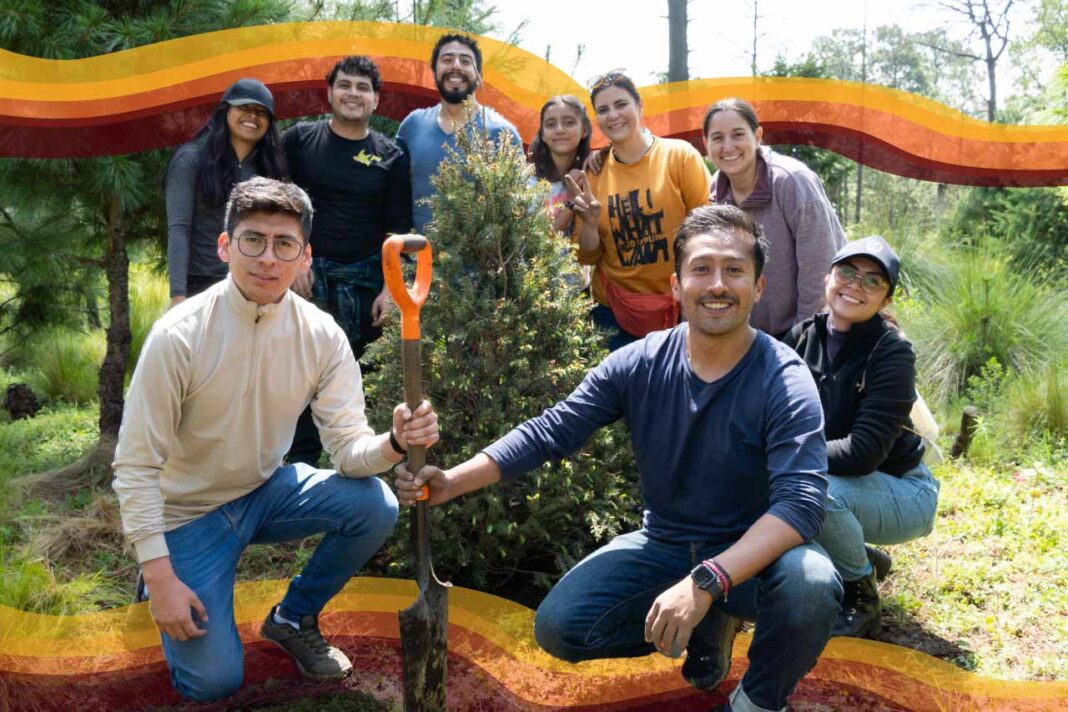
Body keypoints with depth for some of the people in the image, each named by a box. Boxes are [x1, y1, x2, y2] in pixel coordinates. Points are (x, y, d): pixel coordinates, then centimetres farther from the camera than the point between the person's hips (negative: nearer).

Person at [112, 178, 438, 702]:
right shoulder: (179, 335, -24)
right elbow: (135, 464, -19)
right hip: (189, 512, -3)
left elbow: (349, 446, -14)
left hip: (268, 490, 4)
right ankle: (158, 576, 22)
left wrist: (395, 443, -38)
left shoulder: (322, 336, -14)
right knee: (213, 681, -9)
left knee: (376, 507, -21)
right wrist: (161, 578, -21)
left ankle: (293, 619, 6)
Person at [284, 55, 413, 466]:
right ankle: (301, 463, 6)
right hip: (306, 272, 0)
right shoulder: (300, 139, 5)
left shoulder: (390, 157, 7)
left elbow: (397, 230, 6)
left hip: (364, 277, 1)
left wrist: (390, 289, -2)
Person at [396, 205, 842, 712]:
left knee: (810, 586, -36)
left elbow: (801, 501, -32)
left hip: (752, 555, -3)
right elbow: (550, 432, -9)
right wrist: (451, 482, -23)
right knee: (558, 627, -13)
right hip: (664, 544, 4)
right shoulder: (639, 364, -9)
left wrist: (706, 581, -45)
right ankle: (707, 627, 13)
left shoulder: (785, 382, -20)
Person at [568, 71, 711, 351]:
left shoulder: (680, 155, -6)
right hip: (615, 312, 2)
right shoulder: (594, 173, 2)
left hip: (680, 306, -2)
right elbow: (588, 257, 6)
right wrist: (589, 223, -13)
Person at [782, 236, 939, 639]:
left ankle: (861, 599, -4)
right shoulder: (802, 336, -4)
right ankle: (859, 559, 11)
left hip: (901, 494, -6)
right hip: (842, 482, 6)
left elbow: (864, 452, -29)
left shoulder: (892, 352, -21)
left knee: (818, 491, -33)